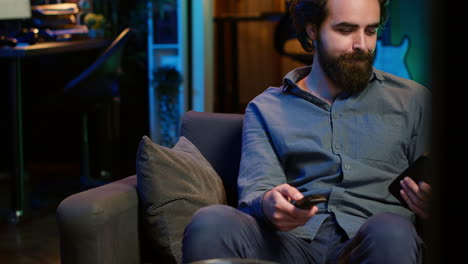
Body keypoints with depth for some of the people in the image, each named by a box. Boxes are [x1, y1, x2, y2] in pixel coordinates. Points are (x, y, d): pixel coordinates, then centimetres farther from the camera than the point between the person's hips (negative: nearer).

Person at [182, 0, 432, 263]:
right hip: (293, 238, 0)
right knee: (210, 223, -31)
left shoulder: (412, 100, 16)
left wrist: (429, 202, -15)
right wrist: (267, 204, -24)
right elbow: (256, 189, 3)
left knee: (390, 231, -38)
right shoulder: (265, 109, 16)